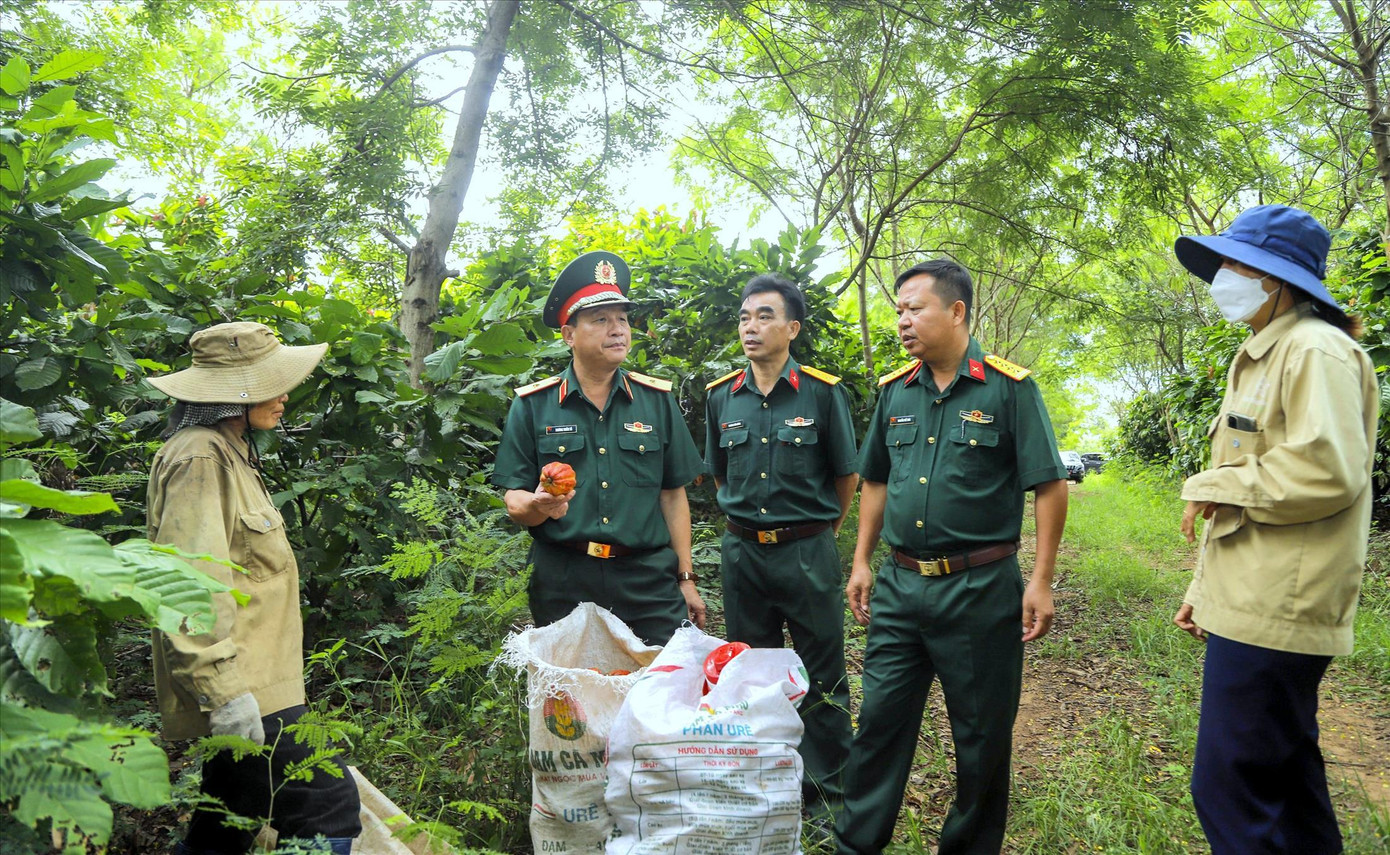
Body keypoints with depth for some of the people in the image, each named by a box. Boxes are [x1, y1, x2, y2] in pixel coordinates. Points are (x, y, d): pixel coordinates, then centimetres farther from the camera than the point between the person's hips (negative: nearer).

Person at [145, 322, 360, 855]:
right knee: (329, 809, -12)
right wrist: (222, 690, -26)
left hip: (245, 683, 10)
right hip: (239, 689, -10)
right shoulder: (200, 457, -13)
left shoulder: (229, 452, 19)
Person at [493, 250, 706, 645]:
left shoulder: (657, 400, 7)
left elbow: (672, 494, 9)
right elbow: (514, 498, 2)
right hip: (564, 585, -1)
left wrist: (685, 577, 6)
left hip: (649, 581, 1)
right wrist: (538, 506, -21)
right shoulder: (533, 406, 3)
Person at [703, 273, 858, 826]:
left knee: (821, 677, 5)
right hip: (742, 552, 4)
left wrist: (818, 530, 8)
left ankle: (828, 790, 22)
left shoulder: (822, 392, -6)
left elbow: (846, 475, 3)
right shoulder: (721, 396, 4)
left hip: (808, 553, -3)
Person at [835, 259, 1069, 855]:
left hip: (979, 587, -4)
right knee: (879, 719, 9)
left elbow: (1049, 485, -7)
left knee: (983, 733, 10)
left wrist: (1041, 580, -10)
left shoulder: (1009, 388, -7)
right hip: (899, 585, 4)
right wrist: (862, 562, 11)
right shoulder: (894, 391, 7)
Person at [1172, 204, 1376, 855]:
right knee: (1285, 778, 18)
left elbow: (1327, 472, -26)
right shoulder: (1256, 360, 20)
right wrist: (1203, 590, 23)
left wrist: (1215, 486, -12)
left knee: (1228, 787, -7)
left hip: (1274, 611, -10)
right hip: (1250, 606, 10)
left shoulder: (1315, 350, -11)